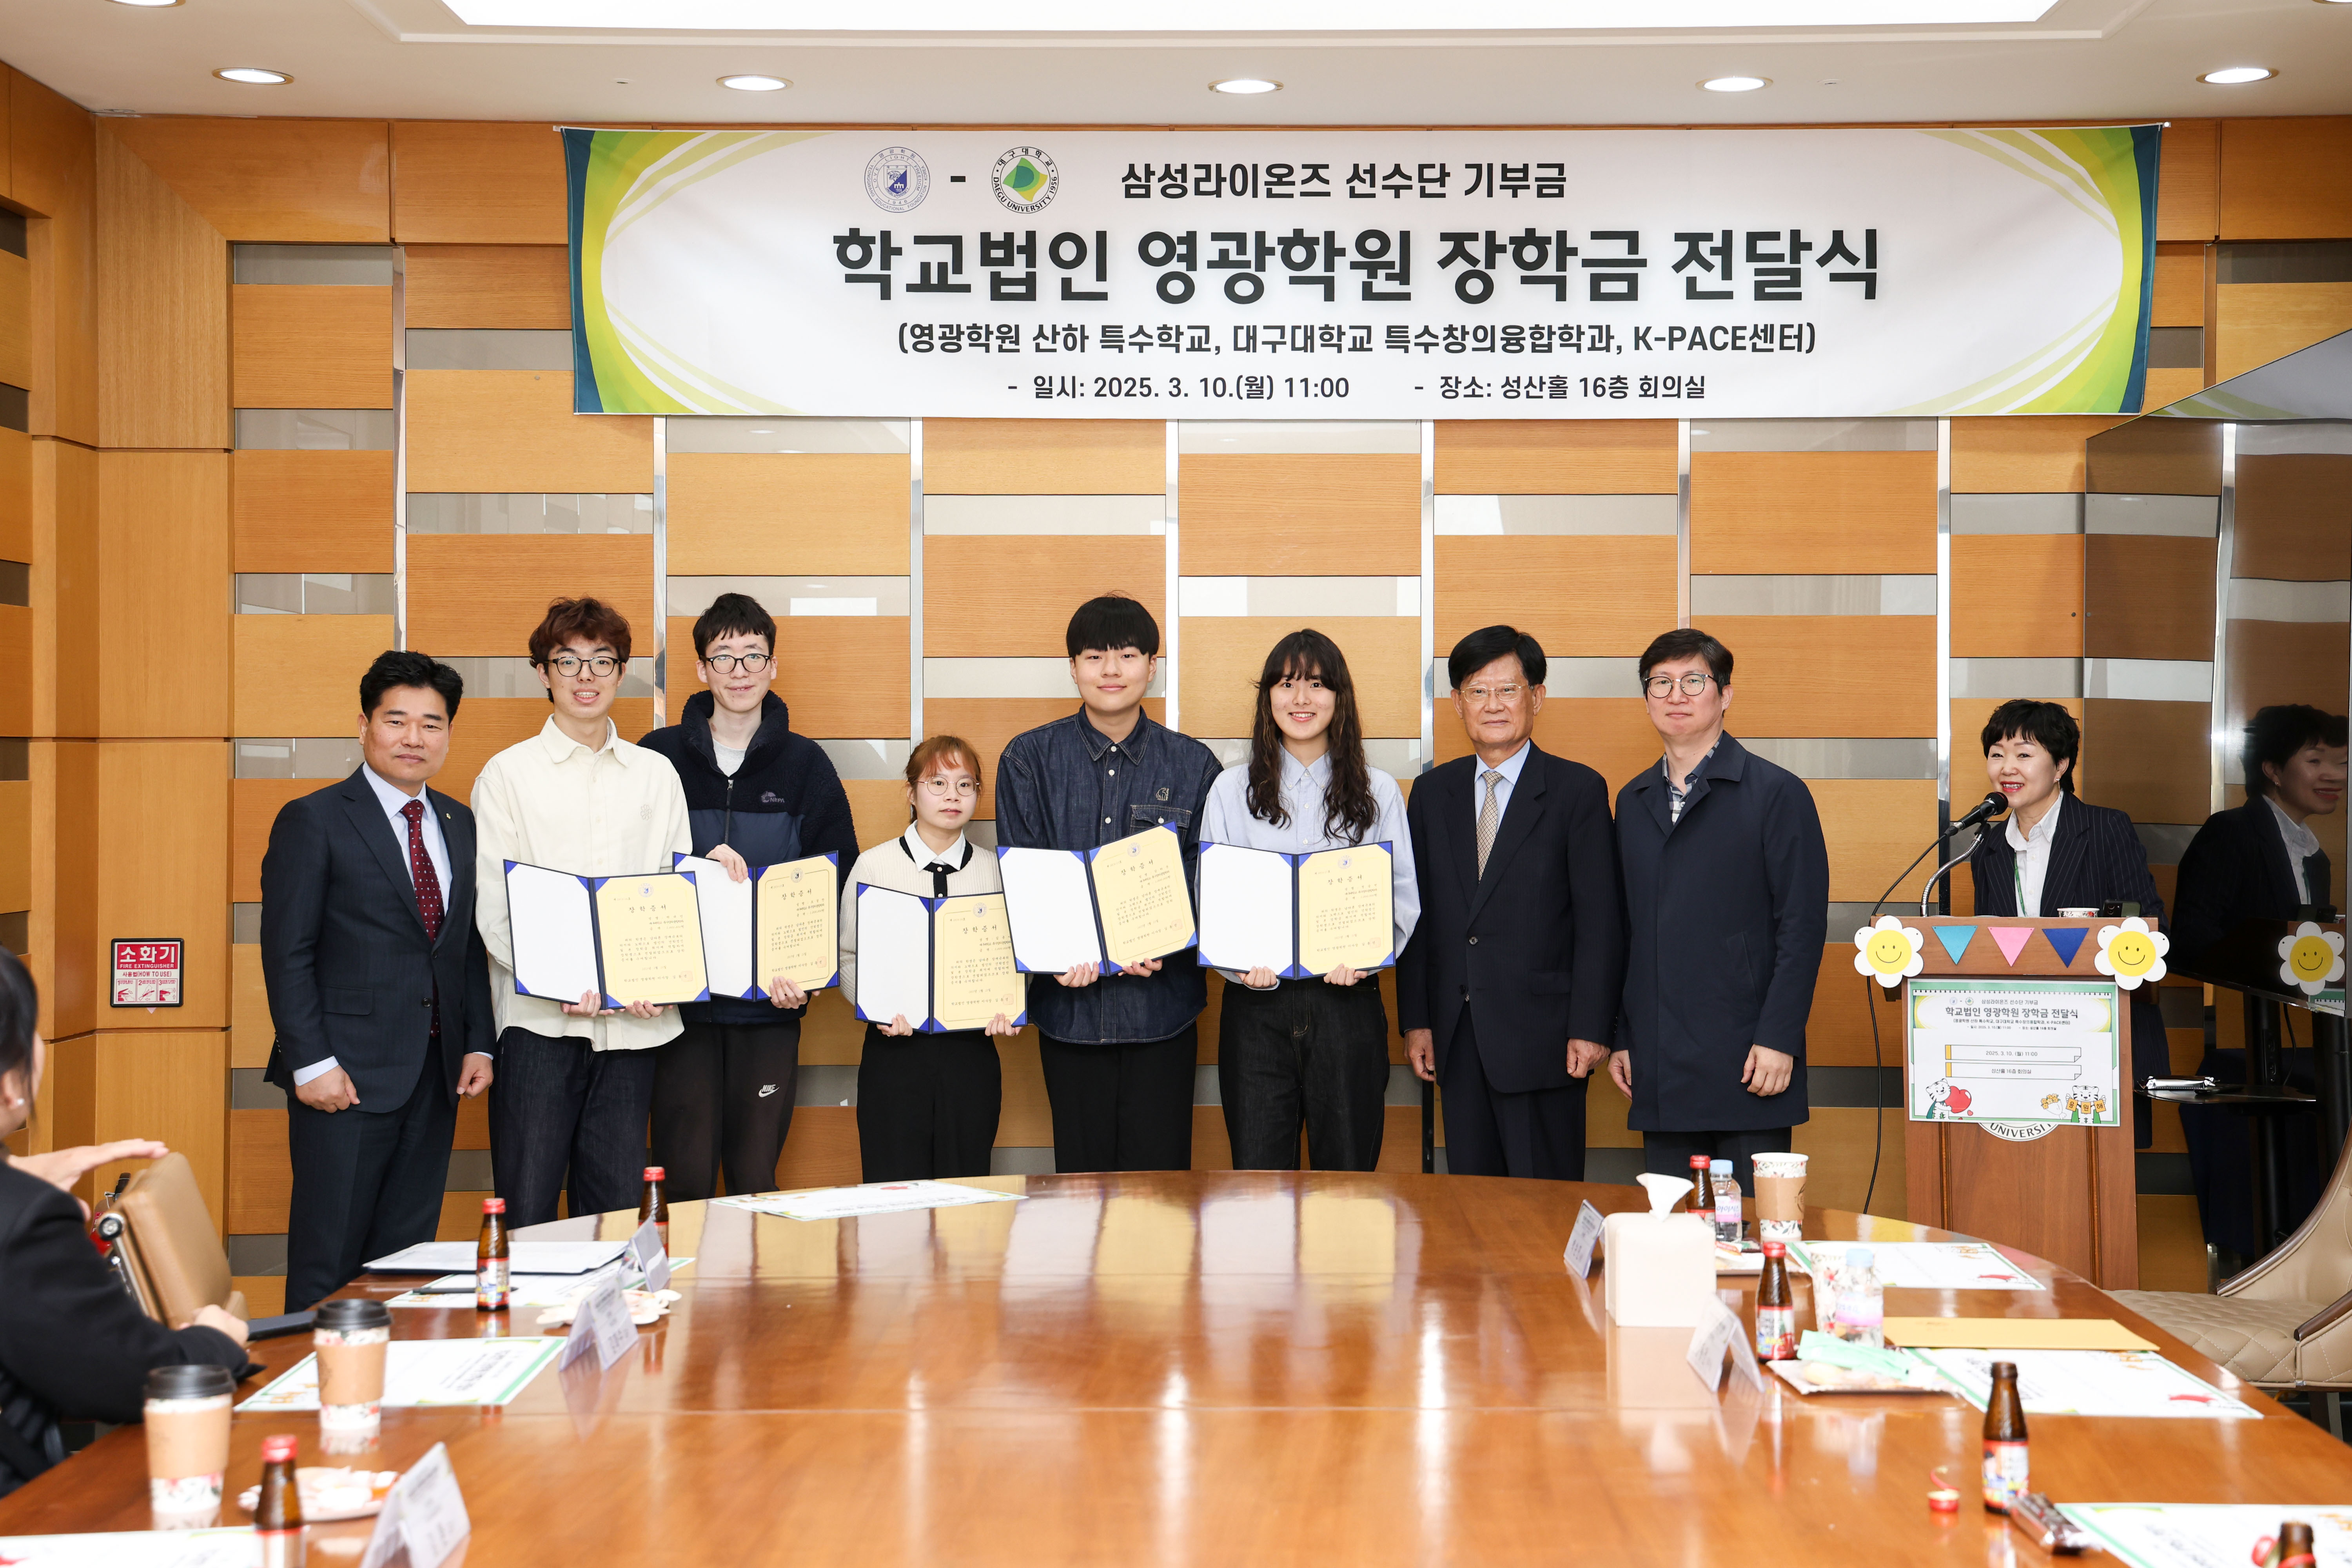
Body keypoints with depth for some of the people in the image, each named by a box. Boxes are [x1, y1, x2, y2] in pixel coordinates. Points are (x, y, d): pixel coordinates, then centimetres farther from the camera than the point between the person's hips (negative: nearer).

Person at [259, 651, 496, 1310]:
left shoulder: (459, 824, 14)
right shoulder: (313, 821, -4)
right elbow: (287, 953, -8)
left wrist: (479, 1044, 7)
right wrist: (312, 1063, -14)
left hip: (436, 1076, 5)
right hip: (349, 1073, -5)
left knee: (408, 1253, 9)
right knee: (329, 1261, -1)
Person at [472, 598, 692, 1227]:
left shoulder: (657, 775, 14)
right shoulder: (508, 773, 5)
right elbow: (492, 906, -1)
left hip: (631, 1025, 3)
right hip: (539, 1018, -2)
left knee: (616, 1210, 7)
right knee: (527, 1214, -3)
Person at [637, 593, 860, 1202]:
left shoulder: (805, 764, 6)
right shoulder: (657, 757, 5)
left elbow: (839, 878, 5)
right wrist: (697, 865, -13)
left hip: (772, 999, 0)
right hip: (680, 996, 0)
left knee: (755, 1177, 2)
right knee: (685, 1180, 0)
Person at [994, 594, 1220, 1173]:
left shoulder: (1192, 764, 6)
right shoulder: (1029, 759, 5)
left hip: (1163, 1000, 0)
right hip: (1069, 1000, 0)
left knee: (1160, 1170, 0)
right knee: (1082, 1170, 6)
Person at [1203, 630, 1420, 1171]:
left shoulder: (1378, 792, 9)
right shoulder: (1231, 790, 8)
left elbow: (1405, 897, 4)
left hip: (1349, 1001, 0)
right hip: (1255, 1006, 0)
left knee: (1347, 1176, 4)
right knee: (1258, 1181, 0)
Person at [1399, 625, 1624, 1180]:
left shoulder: (1578, 790, -1)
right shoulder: (1433, 792, 11)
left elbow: (1601, 921, -5)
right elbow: (1416, 913, 11)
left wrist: (1589, 1029, -11)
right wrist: (1416, 1020, 5)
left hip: (1540, 1038, -4)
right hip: (1456, 1038, 4)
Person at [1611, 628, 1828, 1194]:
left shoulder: (1776, 793, -1)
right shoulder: (1633, 802, 16)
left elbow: (1802, 927, -6)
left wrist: (1779, 1040, -13)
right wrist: (1620, 1038, 11)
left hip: (1746, 1060, -5)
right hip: (1659, 1070, 5)